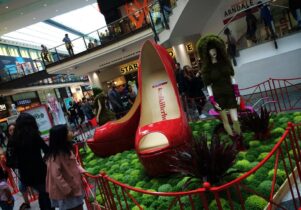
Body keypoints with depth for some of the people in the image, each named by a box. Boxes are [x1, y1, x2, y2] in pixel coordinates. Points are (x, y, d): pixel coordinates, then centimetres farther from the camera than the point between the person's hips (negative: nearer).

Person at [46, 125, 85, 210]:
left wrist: (82, 172, -2)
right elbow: (56, 175, -26)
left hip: (75, 187, 9)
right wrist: (67, 189, -21)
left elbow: (74, 163, 13)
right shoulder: (56, 155, -25)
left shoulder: (67, 150, 3)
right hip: (66, 193, -9)